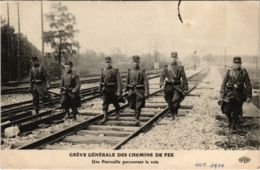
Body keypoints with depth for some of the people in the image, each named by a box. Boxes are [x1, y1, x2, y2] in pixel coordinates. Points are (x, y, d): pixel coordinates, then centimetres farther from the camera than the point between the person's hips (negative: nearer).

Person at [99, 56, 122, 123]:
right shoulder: (103, 70, 5)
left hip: (113, 90, -3)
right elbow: (101, 80, 14)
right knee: (105, 103, -3)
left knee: (115, 102, 13)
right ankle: (105, 117, 2)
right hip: (105, 89, 3)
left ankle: (117, 113, 38)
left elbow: (119, 81, -13)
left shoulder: (115, 71, -9)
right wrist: (100, 89, 15)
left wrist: (119, 91, -19)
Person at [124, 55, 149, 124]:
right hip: (131, 90, 3)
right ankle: (136, 111, 39)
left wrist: (146, 92, -12)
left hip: (140, 91, -3)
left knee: (138, 106, -6)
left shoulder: (142, 71, -4)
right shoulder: (129, 71, 6)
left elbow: (146, 82, -7)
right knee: (132, 105, 9)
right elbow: (127, 81, 13)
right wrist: (125, 90, 10)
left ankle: (137, 118, 3)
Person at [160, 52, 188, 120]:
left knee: (175, 100, -19)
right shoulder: (167, 67, 6)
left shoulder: (180, 67, 2)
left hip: (177, 87, -2)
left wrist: (185, 88, 1)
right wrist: (161, 84, -16)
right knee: (170, 102, 6)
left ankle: (175, 113, 2)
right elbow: (162, 76, 2)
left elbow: (184, 78, 4)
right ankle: (172, 115, 22)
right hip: (169, 87, 2)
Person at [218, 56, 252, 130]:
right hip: (229, 94, 0)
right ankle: (230, 121, 31)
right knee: (227, 110, 0)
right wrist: (221, 96, -4)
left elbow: (248, 84, 4)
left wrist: (249, 96, 0)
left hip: (239, 96, 0)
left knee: (236, 112, 5)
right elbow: (223, 84, 0)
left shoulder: (244, 72, 0)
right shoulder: (229, 72, -1)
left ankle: (234, 125, 28)